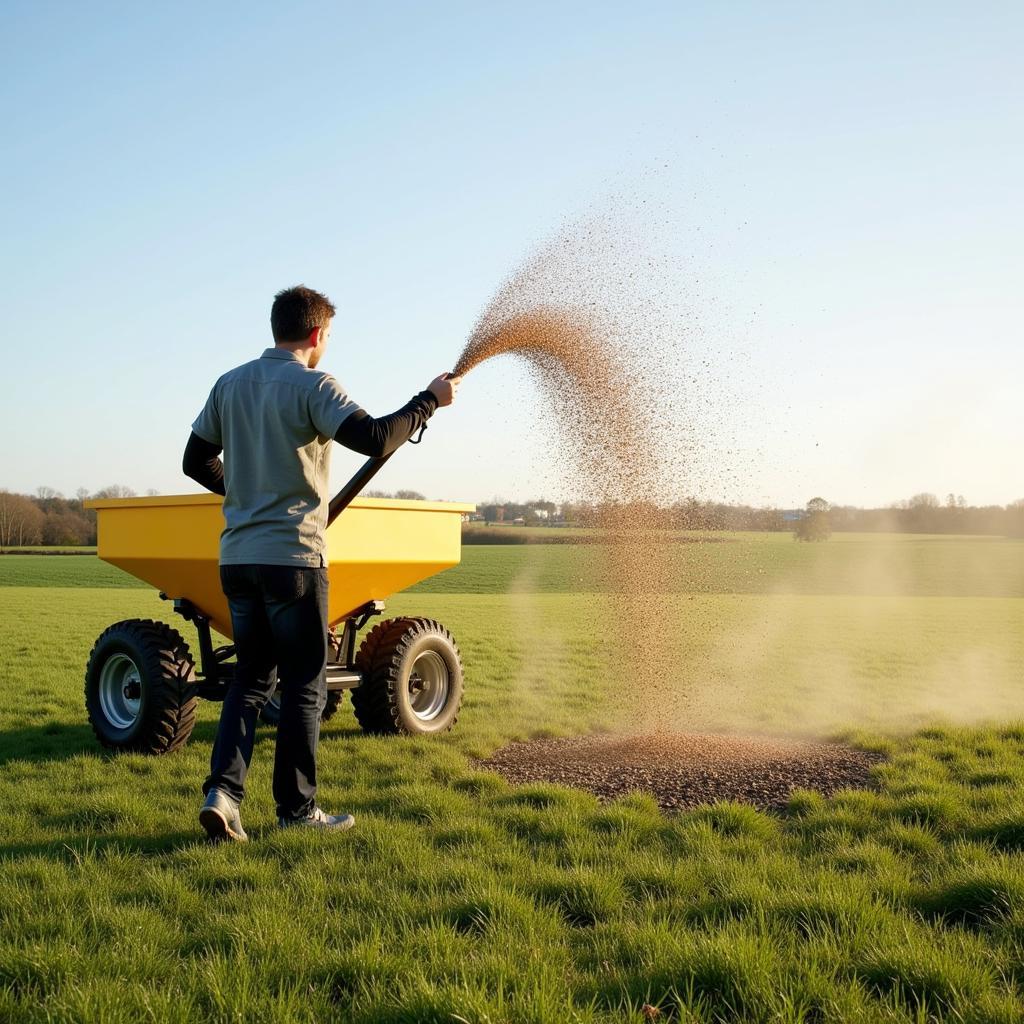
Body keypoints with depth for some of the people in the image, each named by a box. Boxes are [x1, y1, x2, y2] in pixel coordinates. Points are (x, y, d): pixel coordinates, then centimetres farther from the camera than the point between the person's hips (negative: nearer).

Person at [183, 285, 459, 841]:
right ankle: (297, 808, 11)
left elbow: (196, 461, 16)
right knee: (303, 685, 4)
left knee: (251, 677, 15)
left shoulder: (230, 384, 11)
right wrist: (429, 400, -7)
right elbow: (374, 438, -20)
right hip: (292, 558, -6)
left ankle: (222, 790, 2)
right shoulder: (313, 387, -8)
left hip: (237, 557, 6)